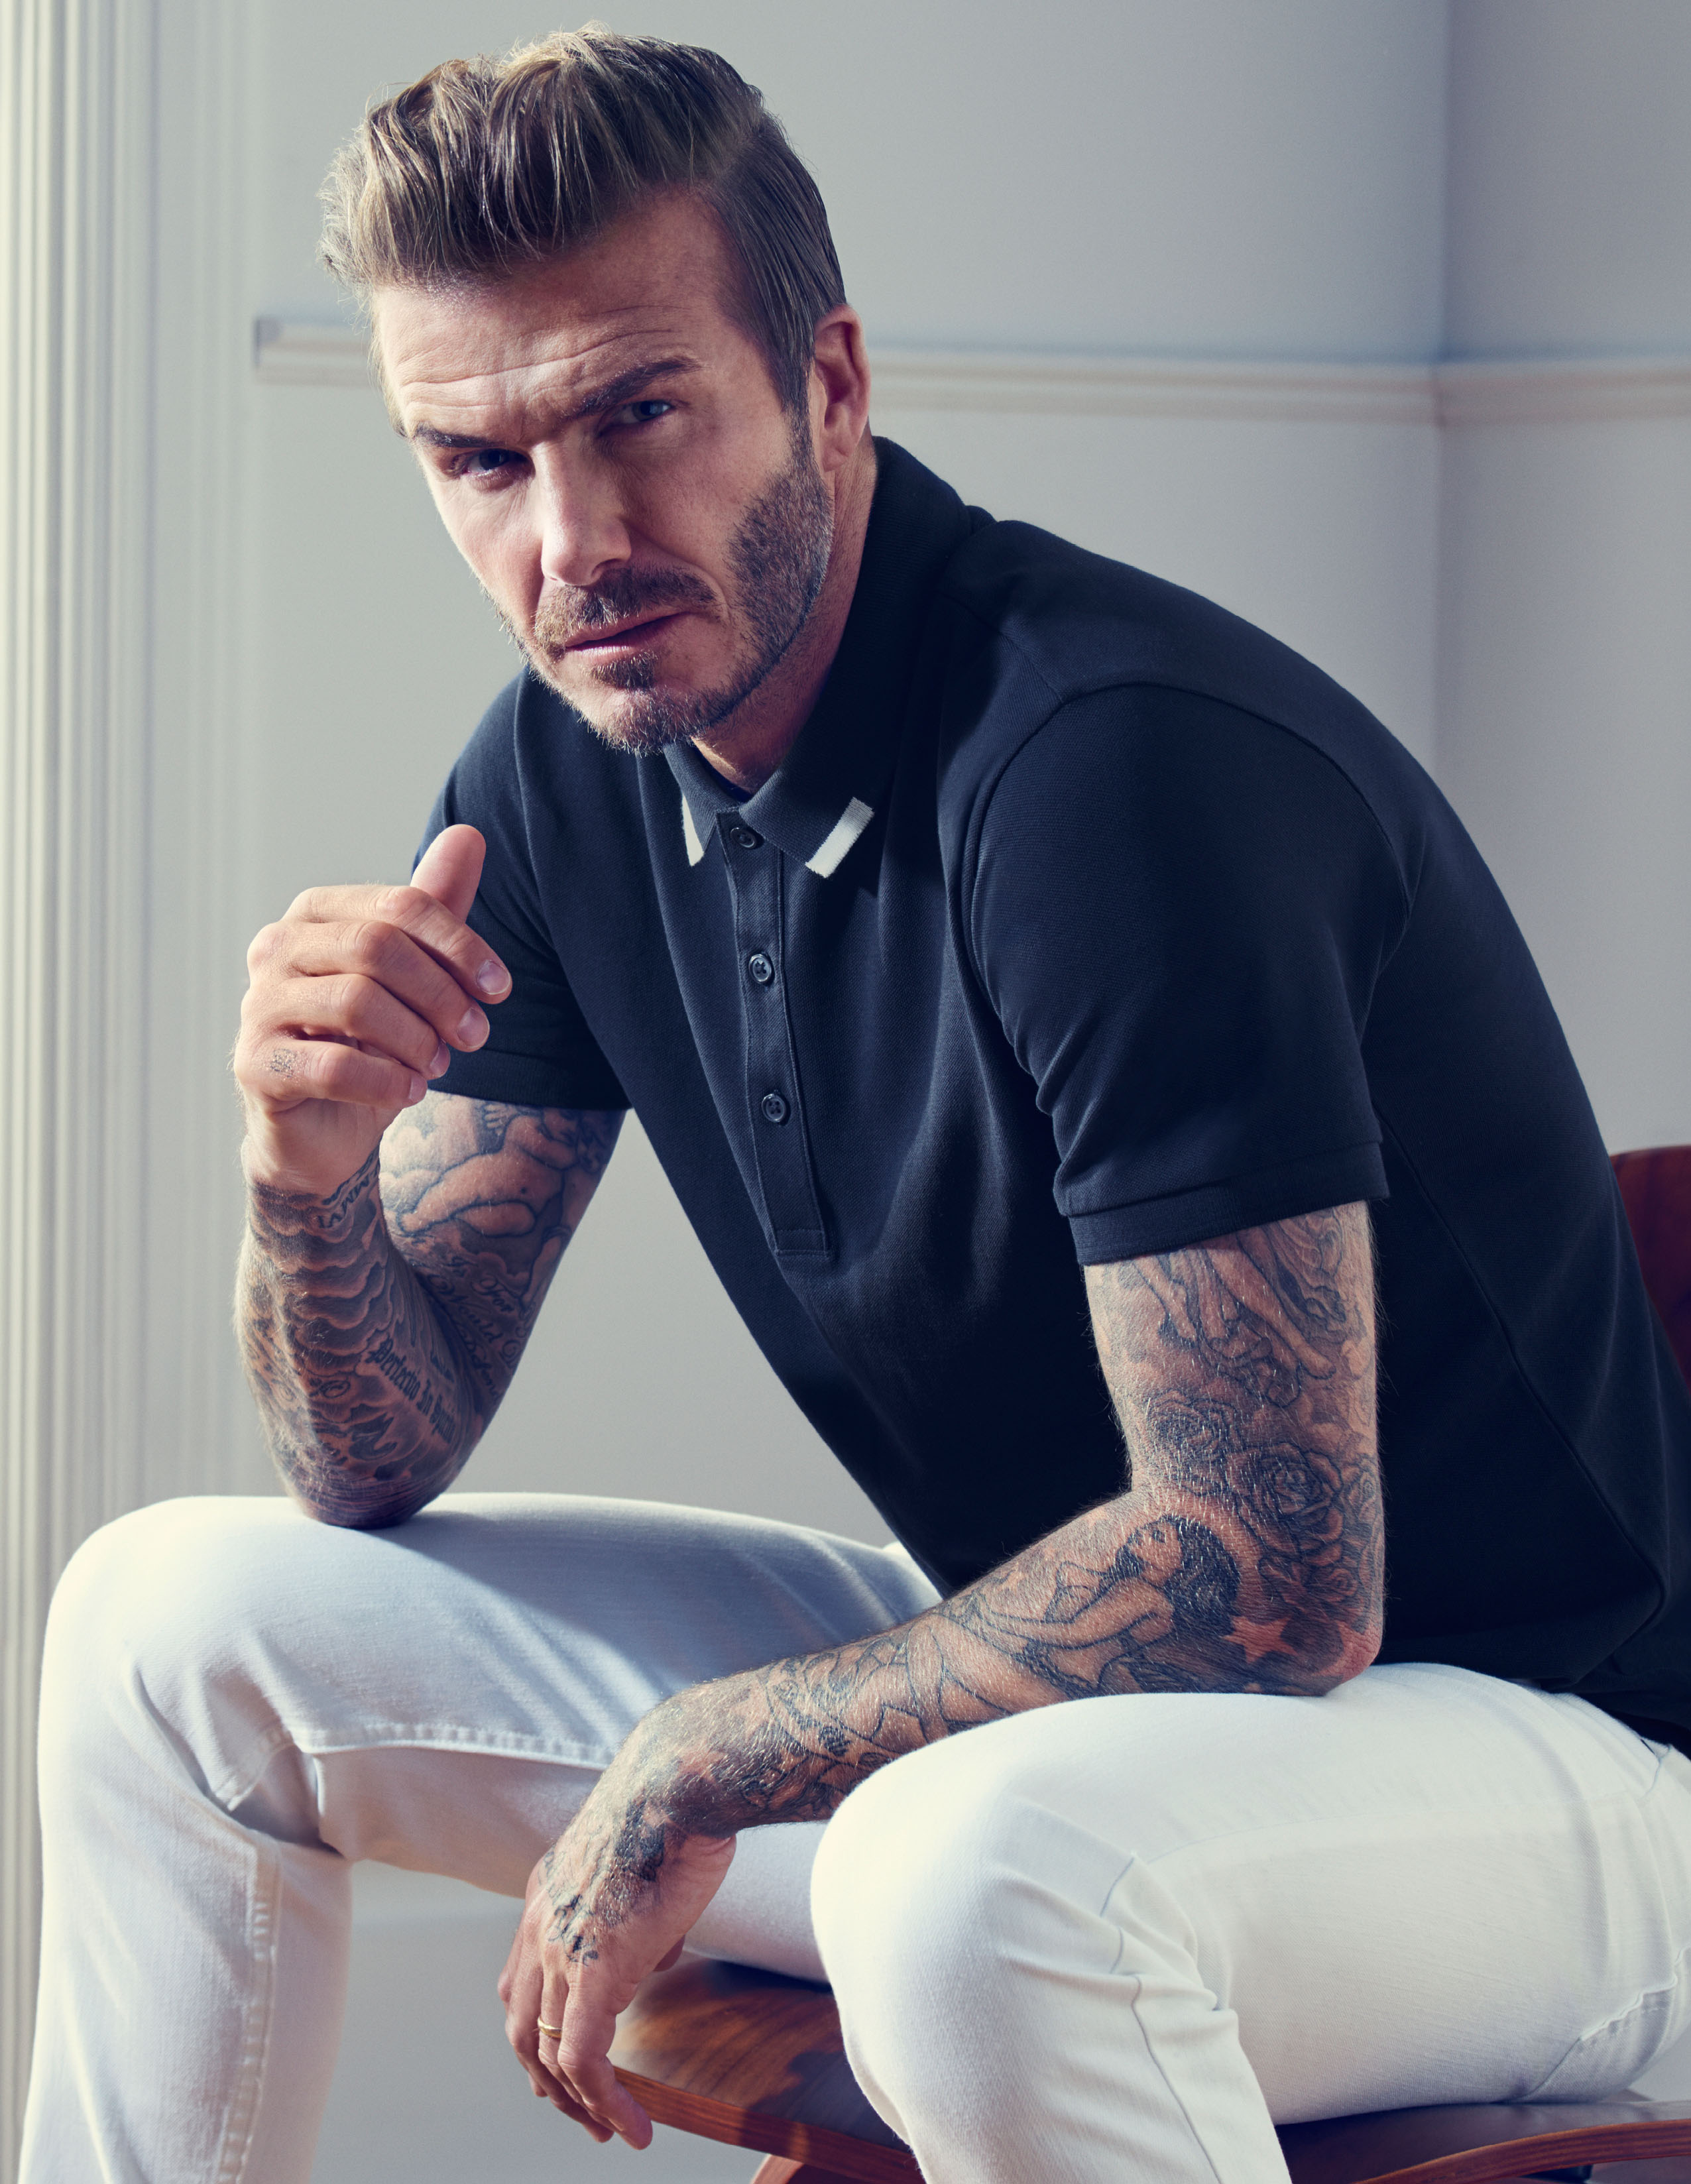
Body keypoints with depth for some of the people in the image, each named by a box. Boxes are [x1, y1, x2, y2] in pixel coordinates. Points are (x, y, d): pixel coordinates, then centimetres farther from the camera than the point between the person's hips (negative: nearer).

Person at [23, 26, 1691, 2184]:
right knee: (169, 1623, 5)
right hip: (1024, 1679, 8)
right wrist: (309, 1171, -18)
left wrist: (698, 1766, -18)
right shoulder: (565, 772, 1)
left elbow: (1272, 1577, -27)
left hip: (1508, 1742, -8)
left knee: (979, 1877, -42)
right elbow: (380, 1467, 5)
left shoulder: (1119, 761, -25)